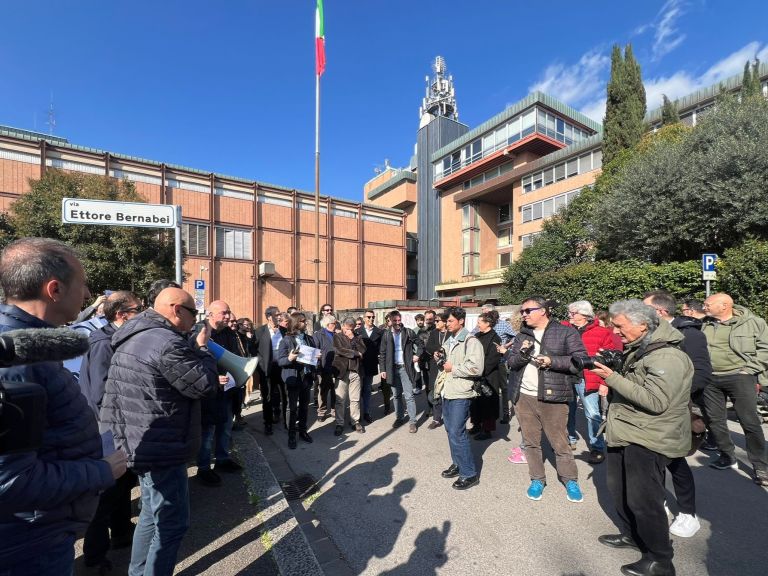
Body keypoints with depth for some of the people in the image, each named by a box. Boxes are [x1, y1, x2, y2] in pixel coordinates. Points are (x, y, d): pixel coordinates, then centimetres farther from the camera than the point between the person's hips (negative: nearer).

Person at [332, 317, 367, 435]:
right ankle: (339, 424, 17)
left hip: (355, 371, 2)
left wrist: (353, 339, -8)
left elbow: (363, 351, -2)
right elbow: (338, 350, -13)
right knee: (340, 400, 4)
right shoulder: (337, 337, 2)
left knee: (355, 399, 9)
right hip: (341, 371, -2)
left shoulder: (357, 337, 11)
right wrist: (356, 353, -7)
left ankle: (356, 421, 23)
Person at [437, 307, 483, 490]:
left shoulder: (470, 341, -13)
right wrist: (440, 359, 9)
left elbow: (475, 368, -23)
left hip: (460, 393, -9)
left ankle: (469, 473, 10)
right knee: (451, 430, 16)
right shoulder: (449, 341, 15)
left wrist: (453, 368, -16)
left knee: (457, 433, -5)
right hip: (447, 391, 9)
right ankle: (457, 464, 33)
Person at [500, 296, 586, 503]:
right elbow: (510, 362, 6)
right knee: (530, 441, 14)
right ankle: (537, 479, 30)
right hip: (523, 397, 4)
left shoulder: (566, 332, -4)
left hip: (552, 397, -4)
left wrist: (552, 361, -20)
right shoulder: (522, 335, 10)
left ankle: (570, 480, 29)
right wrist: (522, 353, -14)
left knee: (560, 442, 7)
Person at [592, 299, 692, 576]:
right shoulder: (637, 349, 9)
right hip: (625, 433, 10)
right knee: (618, 489, 21)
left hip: (647, 440, -10)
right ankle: (630, 534, 41)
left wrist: (612, 377, -29)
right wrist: (609, 371, 6)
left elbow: (655, 401, -28)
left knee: (643, 500, 3)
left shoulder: (666, 356, -22)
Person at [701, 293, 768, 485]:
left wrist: (750, 370, -8)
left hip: (739, 377, -4)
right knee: (714, 420, 10)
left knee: (750, 422, -1)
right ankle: (727, 457, 27)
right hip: (711, 379, 5)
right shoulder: (704, 325, 11)